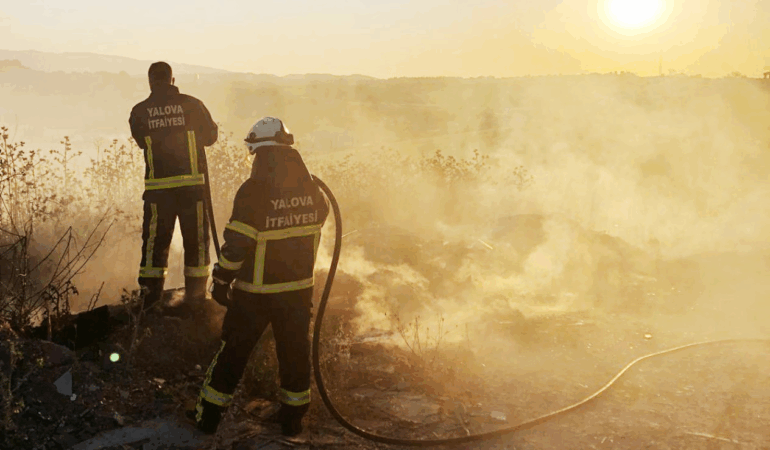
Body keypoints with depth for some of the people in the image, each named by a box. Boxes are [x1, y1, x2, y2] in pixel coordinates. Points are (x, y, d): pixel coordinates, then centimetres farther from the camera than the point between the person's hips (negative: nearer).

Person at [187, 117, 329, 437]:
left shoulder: (253, 192, -20)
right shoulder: (310, 189, -4)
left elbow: (235, 244, -18)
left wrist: (221, 281, -6)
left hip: (255, 292, -4)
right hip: (299, 289, 4)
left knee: (234, 350, 11)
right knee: (294, 350, 16)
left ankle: (209, 414, 25)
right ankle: (293, 416, 28)